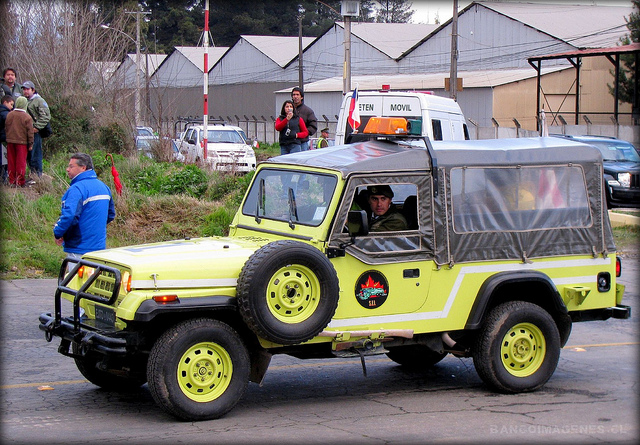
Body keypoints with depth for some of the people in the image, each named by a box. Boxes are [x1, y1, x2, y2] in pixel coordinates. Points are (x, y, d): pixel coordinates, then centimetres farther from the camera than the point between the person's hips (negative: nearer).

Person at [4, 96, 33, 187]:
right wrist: (30, 144, 1)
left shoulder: (9, 115, 2)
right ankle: (19, 182, 2)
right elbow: (30, 132, -8)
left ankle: (11, 181, 13)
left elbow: (6, 128, 12)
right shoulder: (27, 117, -11)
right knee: (21, 162, 1)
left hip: (10, 141, 4)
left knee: (11, 162, 11)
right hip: (22, 142, -4)